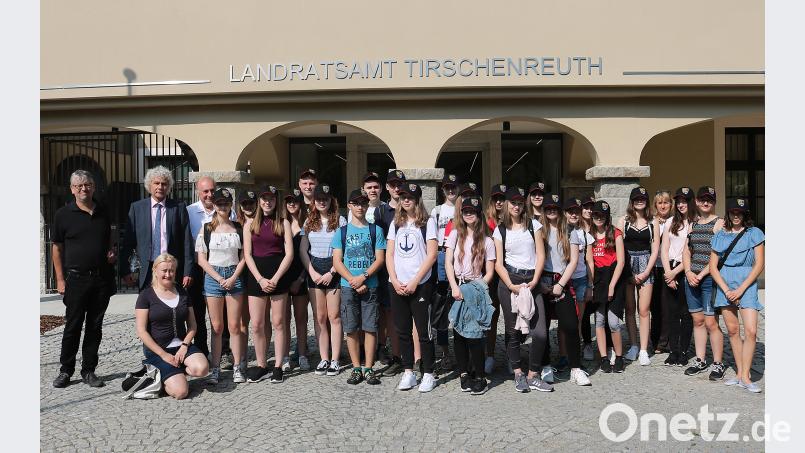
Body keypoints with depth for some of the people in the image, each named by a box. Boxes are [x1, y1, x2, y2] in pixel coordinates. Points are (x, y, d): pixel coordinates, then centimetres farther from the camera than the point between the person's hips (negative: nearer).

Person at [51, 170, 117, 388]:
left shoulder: (103, 212, 9)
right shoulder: (64, 214, -2)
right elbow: (57, 247, 0)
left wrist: (111, 252, 1)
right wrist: (60, 279, -4)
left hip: (102, 278, 3)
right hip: (76, 278, -3)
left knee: (95, 326, 8)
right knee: (72, 326, 3)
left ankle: (89, 370, 18)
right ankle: (65, 371, 17)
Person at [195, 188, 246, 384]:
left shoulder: (239, 228, 7)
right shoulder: (206, 229, 4)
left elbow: (244, 256, 5)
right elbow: (201, 259, 0)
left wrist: (233, 278, -8)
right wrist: (219, 278, -9)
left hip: (234, 276, 1)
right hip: (212, 277, 0)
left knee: (234, 325, 1)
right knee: (217, 327, 2)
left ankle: (237, 367, 8)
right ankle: (215, 368, 8)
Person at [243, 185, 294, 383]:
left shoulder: (283, 223, 5)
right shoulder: (251, 223, 9)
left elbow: (289, 254, -2)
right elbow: (247, 254, 3)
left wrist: (275, 278, -11)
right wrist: (260, 279, -8)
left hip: (278, 275, -1)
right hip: (256, 276, 2)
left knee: (278, 322, 2)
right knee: (256, 325, 2)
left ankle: (278, 367, 10)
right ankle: (261, 366, 14)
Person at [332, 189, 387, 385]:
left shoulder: (375, 230, 6)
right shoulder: (342, 231, 8)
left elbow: (380, 259, 0)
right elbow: (337, 261, 2)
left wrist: (363, 277, -13)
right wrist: (353, 281, -10)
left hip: (370, 286, -1)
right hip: (348, 286, 1)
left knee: (370, 327, -1)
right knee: (351, 328, 4)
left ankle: (369, 368, 8)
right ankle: (356, 368, 13)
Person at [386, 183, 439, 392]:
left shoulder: (427, 222, -1)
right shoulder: (396, 224, 13)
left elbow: (431, 255, -7)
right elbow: (389, 255, 10)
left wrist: (414, 282, -12)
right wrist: (395, 281, -4)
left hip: (420, 285, -4)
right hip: (397, 285, 4)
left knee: (424, 331, -1)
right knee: (403, 331, 9)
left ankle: (428, 374, 10)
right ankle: (408, 373, 19)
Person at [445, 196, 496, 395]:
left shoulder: (487, 241, 3)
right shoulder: (455, 234, 7)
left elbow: (489, 272, 2)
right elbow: (448, 262, 1)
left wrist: (476, 288, -11)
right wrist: (455, 287, -10)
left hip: (477, 288, -2)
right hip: (457, 287, 2)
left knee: (474, 333, -7)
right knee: (458, 332, 5)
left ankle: (480, 377, 3)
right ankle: (464, 374, 15)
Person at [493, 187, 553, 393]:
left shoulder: (533, 225, 9)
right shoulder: (500, 230, 8)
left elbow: (541, 255, 4)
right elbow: (498, 263, 3)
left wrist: (534, 282, -7)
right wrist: (511, 285, -10)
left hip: (532, 282, 1)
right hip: (508, 283, 0)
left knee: (540, 333, -8)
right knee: (513, 331, 4)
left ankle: (533, 376, 9)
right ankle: (518, 374, 19)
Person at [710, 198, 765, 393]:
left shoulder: (754, 233, 2)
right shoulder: (720, 235, 10)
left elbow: (759, 265, -3)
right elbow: (713, 266, 7)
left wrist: (741, 289, -10)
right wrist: (726, 290, -6)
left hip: (746, 283, -3)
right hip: (724, 284, 3)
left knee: (750, 331, -11)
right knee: (733, 331, 7)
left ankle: (745, 377, -2)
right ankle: (739, 373, 16)